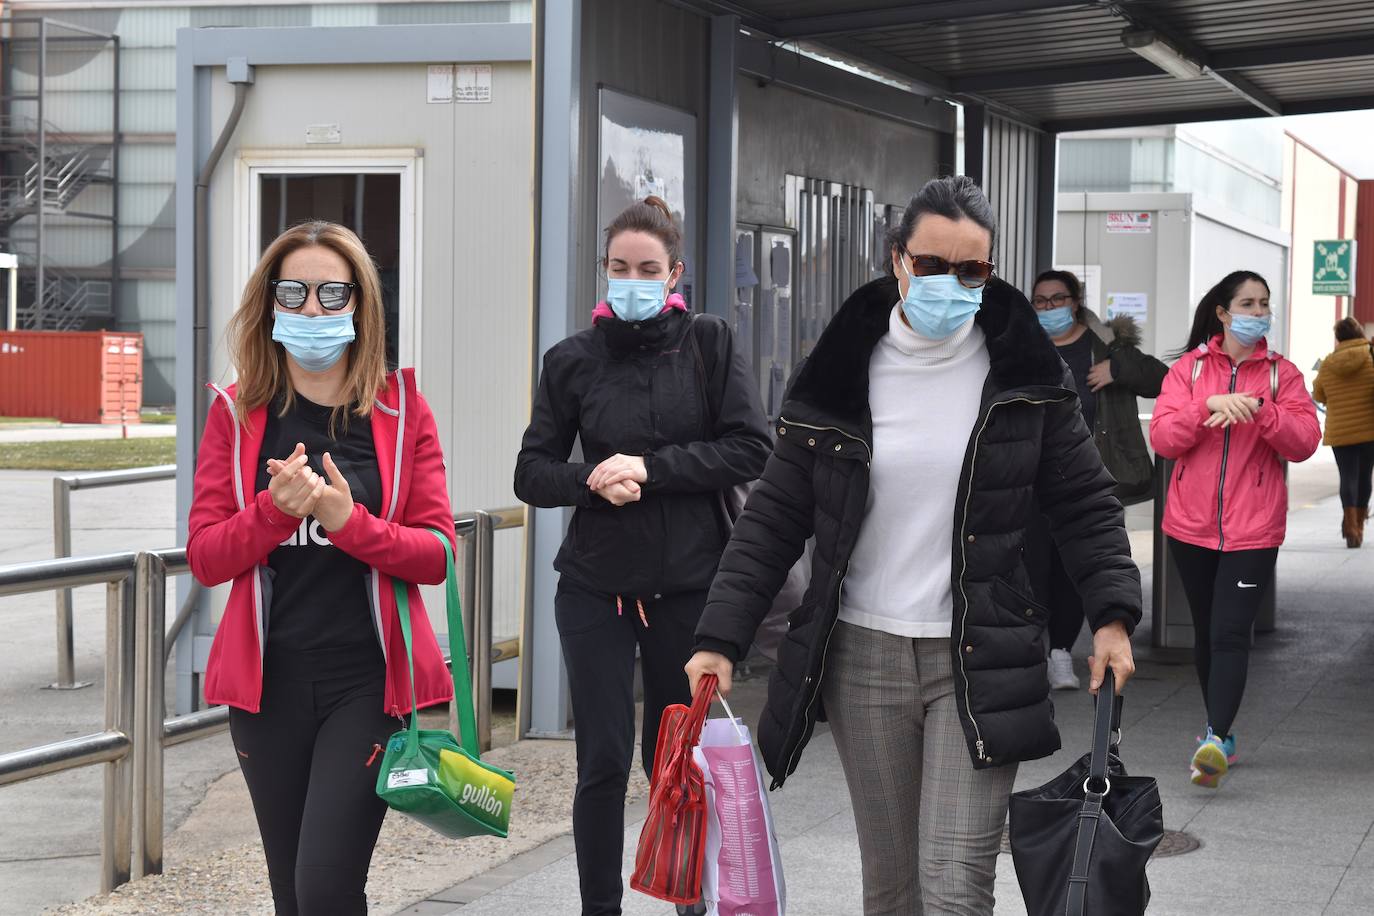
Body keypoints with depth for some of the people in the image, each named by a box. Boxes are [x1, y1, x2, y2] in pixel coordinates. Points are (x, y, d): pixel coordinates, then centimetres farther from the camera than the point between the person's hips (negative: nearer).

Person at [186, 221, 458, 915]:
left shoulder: (401, 410, 2)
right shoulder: (238, 414, 5)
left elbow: (437, 555, -3)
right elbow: (205, 558, -1)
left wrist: (350, 523, -19)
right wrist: (275, 510, -18)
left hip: (369, 678, -2)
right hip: (268, 681, 2)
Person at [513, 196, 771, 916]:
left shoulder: (710, 345, 1)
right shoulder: (573, 360, 4)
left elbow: (751, 449, -7)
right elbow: (532, 472, 5)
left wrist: (650, 468, -15)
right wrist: (593, 479, -16)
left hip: (688, 586, 0)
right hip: (596, 586, 1)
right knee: (604, 761, 0)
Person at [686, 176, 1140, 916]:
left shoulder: (1026, 377, 0)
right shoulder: (841, 375, 1)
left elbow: (1085, 505, 6)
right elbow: (774, 517, 4)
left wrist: (1111, 614, -6)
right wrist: (722, 637, -2)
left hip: (978, 661, -2)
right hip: (863, 659, 2)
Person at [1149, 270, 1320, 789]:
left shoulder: (1281, 374, 4)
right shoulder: (1189, 369, 4)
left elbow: (1304, 443, -8)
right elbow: (1163, 438, -7)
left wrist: (1257, 409, -21)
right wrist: (1211, 405, -21)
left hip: (1253, 530, -2)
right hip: (1192, 526, 2)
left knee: (1230, 634, -14)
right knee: (1206, 632, 13)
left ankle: (1215, 740, -21)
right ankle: (1222, 735, 27)